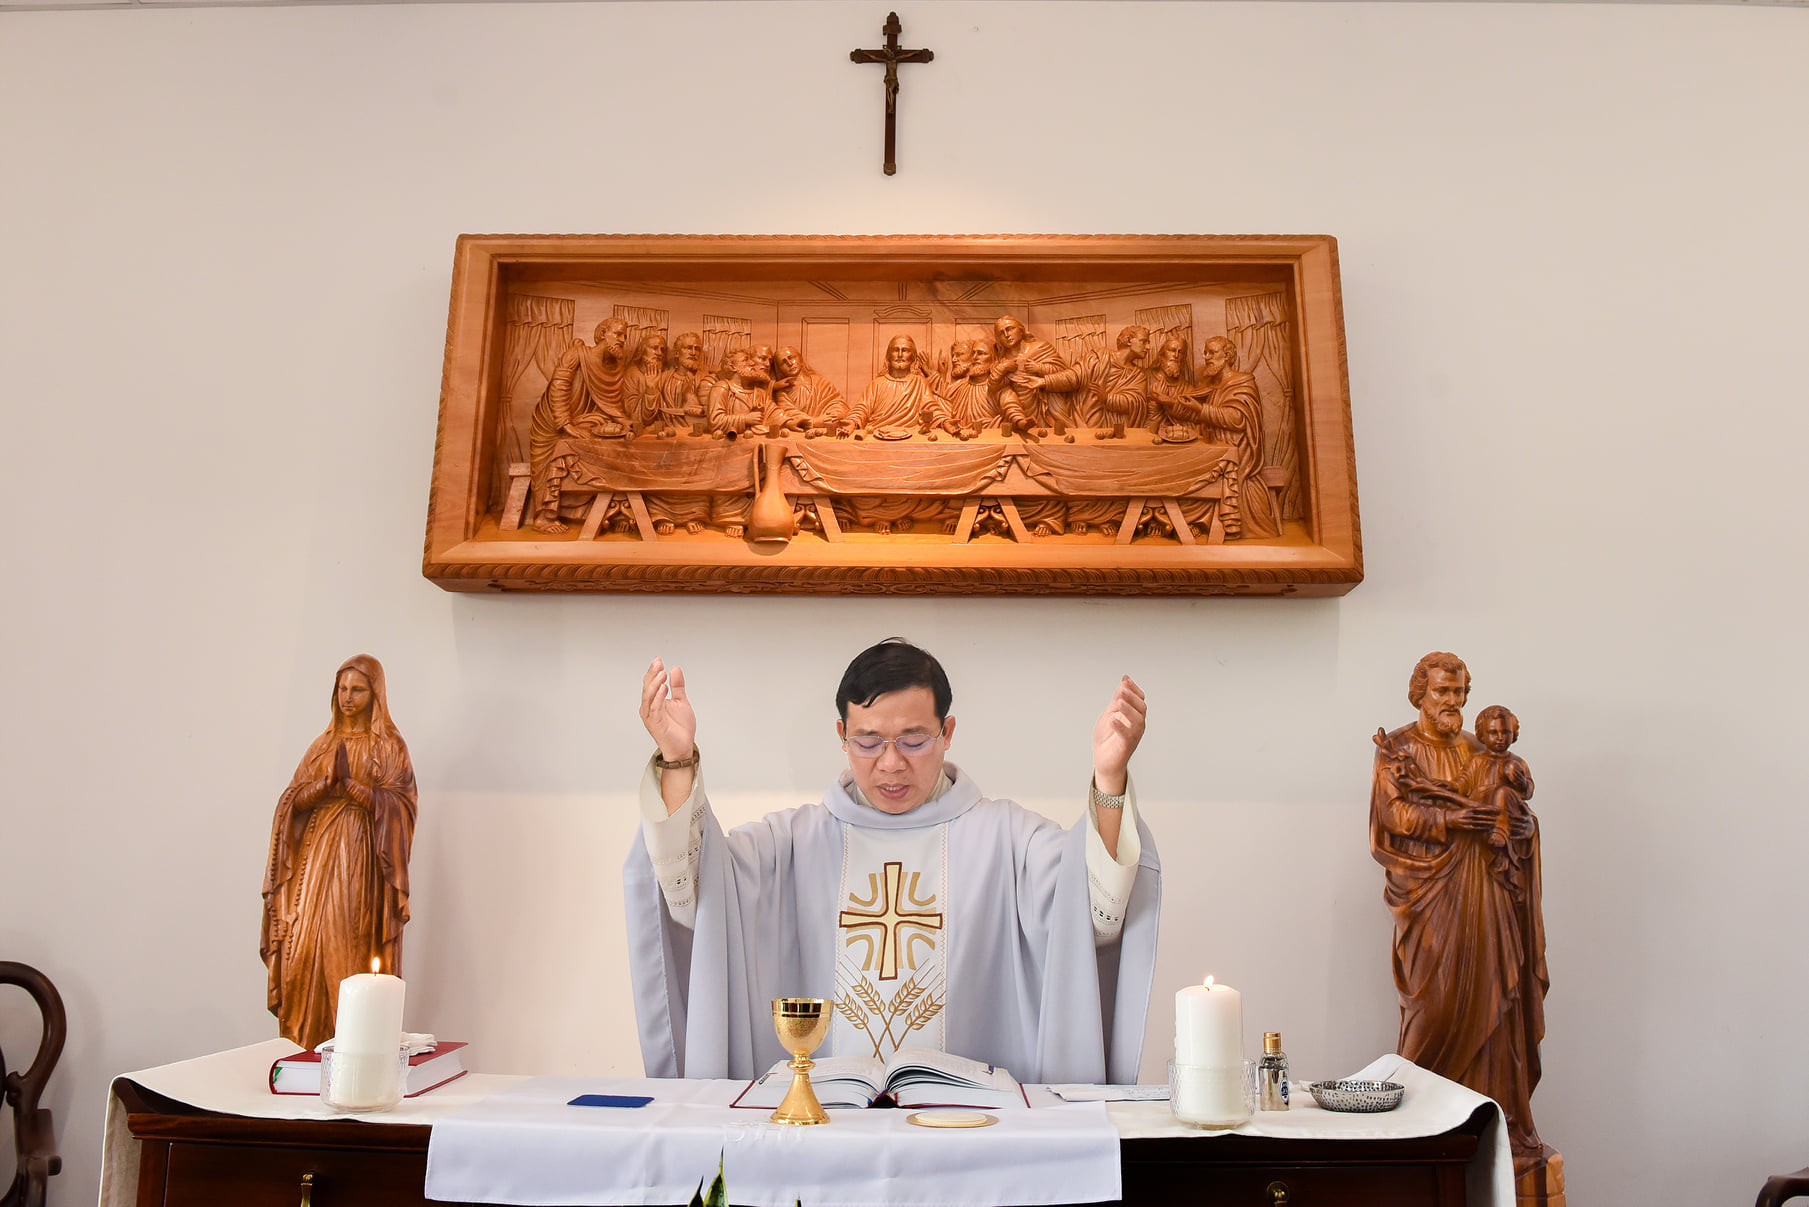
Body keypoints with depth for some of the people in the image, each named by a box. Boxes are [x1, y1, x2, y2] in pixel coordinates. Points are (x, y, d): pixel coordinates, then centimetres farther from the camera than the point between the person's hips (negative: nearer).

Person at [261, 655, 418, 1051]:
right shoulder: (324, 743, 16)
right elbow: (294, 800, 7)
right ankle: (304, 1047, 6)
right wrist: (327, 781, -13)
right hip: (316, 857, 4)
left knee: (349, 954, -9)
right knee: (305, 951, -1)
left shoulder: (389, 746, 2)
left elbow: (394, 806, -8)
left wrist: (350, 783, -20)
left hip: (359, 861, -4)